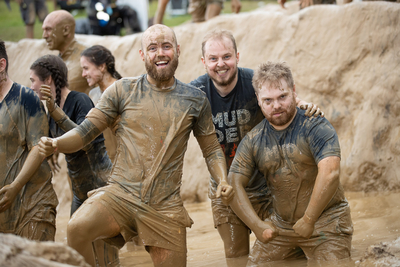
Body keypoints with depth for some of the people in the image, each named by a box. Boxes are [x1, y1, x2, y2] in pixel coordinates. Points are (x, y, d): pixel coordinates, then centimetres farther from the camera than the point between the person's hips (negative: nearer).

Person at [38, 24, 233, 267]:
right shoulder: (123, 90, 3)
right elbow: (85, 131, 3)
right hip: (120, 194, -2)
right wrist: (56, 144, -18)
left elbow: (212, 149, 15)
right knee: (77, 229, -29)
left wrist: (223, 181, -4)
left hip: (166, 206, 2)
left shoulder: (195, 100, 8)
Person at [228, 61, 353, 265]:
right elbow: (234, 184, -1)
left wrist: (308, 220, -25)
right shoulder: (253, 141, 2)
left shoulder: (316, 127, -14)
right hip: (280, 225, 5)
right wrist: (257, 225, -13)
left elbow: (330, 173, -27)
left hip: (325, 223, -4)